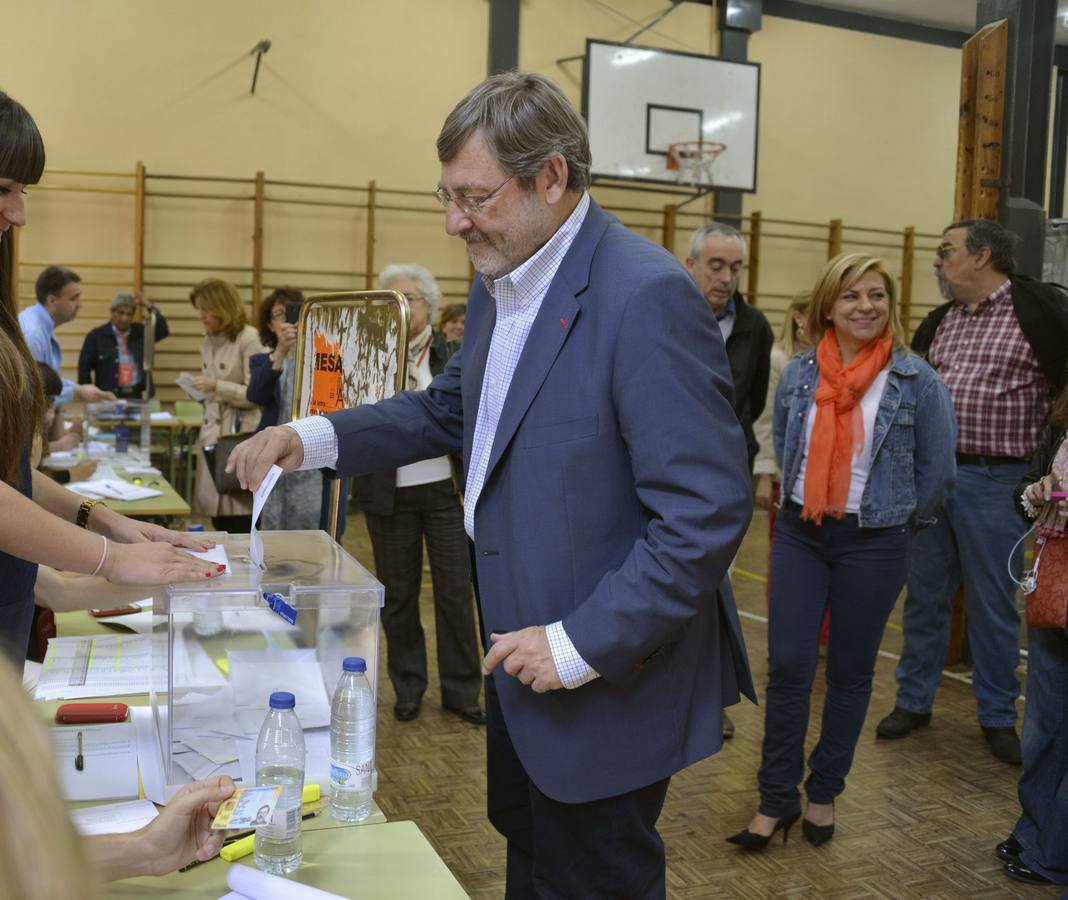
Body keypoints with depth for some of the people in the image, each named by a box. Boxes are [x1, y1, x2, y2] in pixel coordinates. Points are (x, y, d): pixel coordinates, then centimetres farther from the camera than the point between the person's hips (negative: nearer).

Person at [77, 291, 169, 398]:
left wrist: (148, 306, -10)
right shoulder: (96, 336, 1)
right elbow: (84, 370, 2)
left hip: (137, 396, 3)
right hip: (109, 396, -2)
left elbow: (163, 331, -2)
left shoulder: (140, 332, 10)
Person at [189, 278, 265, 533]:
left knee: (239, 520, -7)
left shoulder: (248, 339, -11)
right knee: (218, 512, 8)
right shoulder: (208, 343, 14)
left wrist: (217, 386, -21)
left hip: (240, 435, -8)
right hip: (213, 431, 8)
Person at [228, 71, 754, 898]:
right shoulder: (501, 280, 2)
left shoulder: (646, 296, -25)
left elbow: (710, 512, -26)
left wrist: (583, 645, -23)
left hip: (611, 679, -8)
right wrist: (316, 439, 1)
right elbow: (453, 407, 15)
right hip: (526, 653, 8)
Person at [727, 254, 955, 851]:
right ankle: (777, 800, 12)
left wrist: (893, 519, 8)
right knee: (787, 667, -2)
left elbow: (937, 471, 0)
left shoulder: (917, 381, -7)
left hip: (874, 544, -2)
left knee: (850, 672, 10)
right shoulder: (800, 373, 0)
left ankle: (825, 793, 27)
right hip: (800, 536, 2)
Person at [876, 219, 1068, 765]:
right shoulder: (940, 320, 12)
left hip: (993, 480, -5)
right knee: (924, 595, 12)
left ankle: (998, 715, 22)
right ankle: (914, 700, 26)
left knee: (993, 606, 5)